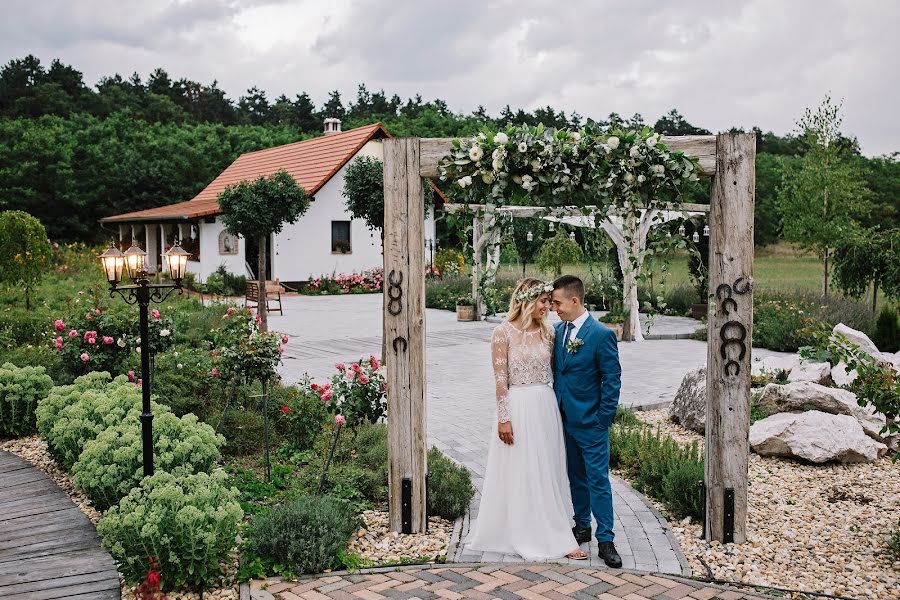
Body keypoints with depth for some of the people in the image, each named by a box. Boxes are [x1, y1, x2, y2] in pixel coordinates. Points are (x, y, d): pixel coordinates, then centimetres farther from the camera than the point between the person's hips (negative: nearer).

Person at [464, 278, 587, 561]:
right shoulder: (504, 332, -9)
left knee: (548, 473, 11)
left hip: (546, 407, 5)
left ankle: (551, 532, 22)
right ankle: (523, 535, 17)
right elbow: (500, 379, -10)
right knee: (521, 475, 4)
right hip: (518, 407, -5)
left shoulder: (547, 331, 6)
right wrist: (504, 419, -13)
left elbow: (553, 370, 12)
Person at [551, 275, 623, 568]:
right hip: (564, 419, 6)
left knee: (598, 480, -1)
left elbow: (612, 380, -12)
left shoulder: (601, 334, -14)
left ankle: (606, 540, 7)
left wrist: (603, 420, -13)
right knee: (576, 477, 17)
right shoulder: (557, 330, 4)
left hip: (590, 422, -6)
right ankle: (582, 527, 31)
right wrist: (554, 409, 7)